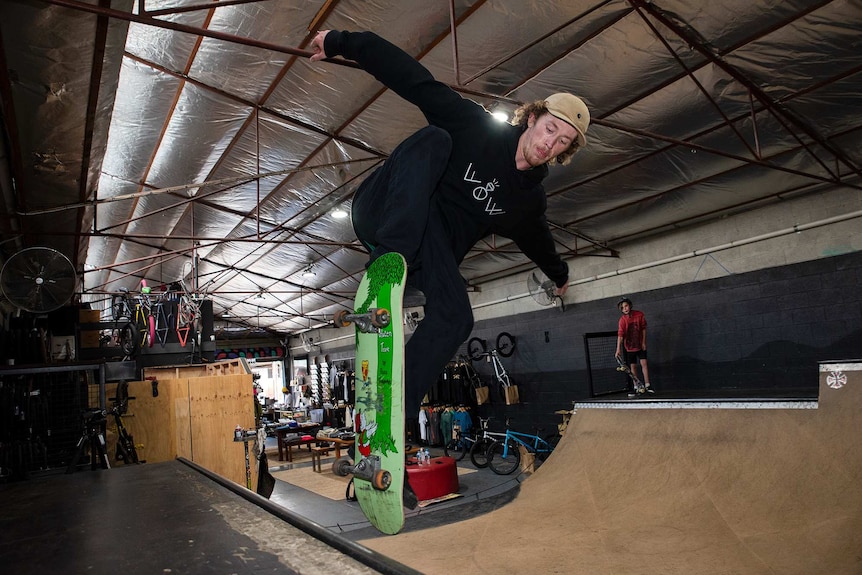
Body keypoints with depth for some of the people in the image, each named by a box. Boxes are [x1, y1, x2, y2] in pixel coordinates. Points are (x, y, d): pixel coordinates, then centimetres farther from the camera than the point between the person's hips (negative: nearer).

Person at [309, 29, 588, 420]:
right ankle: (388, 259, -41)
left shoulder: (529, 198, 8)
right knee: (434, 139, -28)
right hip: (382, 212, -3)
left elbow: (536, 239, 28)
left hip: (431, 252, 4)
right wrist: (341, 43, -12)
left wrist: (559, 274, 44)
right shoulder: (476, 127, -6)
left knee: (455, 320, -24)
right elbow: (413, 78, -9)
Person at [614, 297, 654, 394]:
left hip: (640, 345, 1)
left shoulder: (640, 315, -11)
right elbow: (620, 335, -25)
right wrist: (618, 349, -33)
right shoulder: (622, 320, -18)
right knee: (633, 366, 4)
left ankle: (647, 385, 3)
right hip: (629, 347, -1)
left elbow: (643, 328, 0)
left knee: (644, 363, -4)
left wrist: (644, 342, -2)